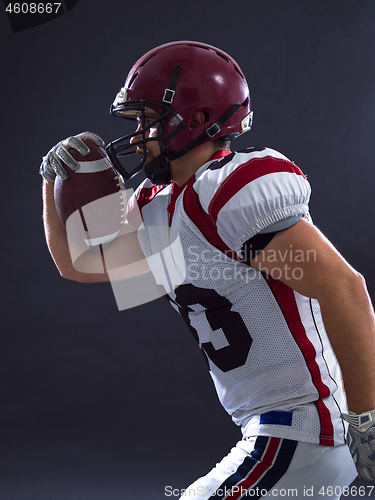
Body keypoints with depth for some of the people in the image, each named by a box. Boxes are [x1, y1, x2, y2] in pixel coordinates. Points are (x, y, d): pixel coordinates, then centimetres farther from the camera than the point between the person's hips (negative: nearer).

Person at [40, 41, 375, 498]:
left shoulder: (232, 191, -18)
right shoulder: (158, 208, 12)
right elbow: (78, 263, 24)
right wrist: (57, 180, 8)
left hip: (300, 430, -10)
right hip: (275, 426, 10)